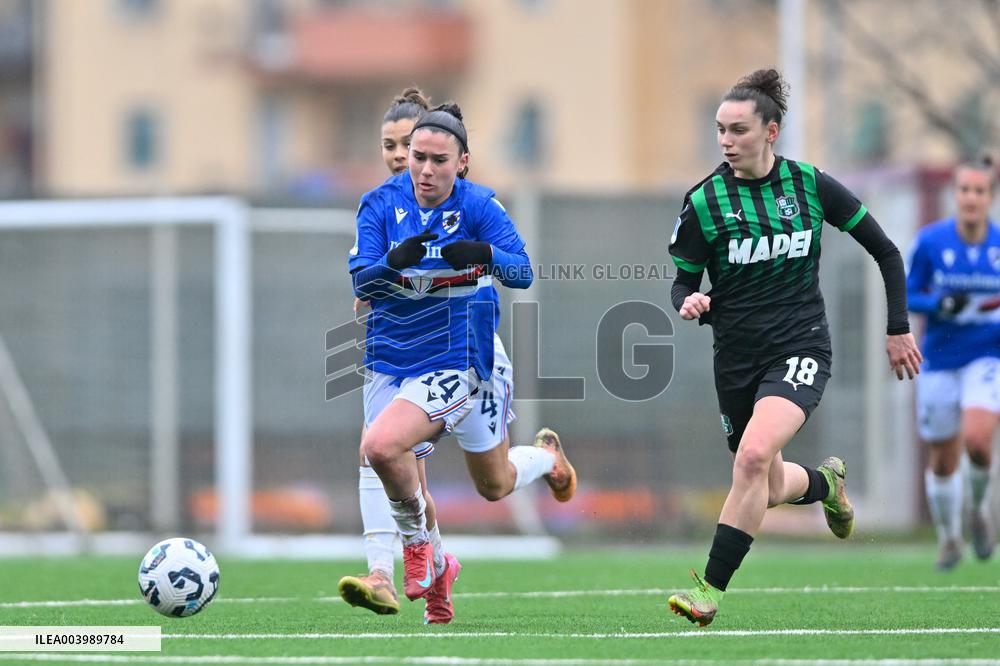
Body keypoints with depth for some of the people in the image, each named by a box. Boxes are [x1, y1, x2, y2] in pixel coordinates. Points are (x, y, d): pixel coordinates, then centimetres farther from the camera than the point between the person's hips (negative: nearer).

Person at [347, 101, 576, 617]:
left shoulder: (478, 205, -11)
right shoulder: (381, 203, -5)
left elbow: (523, 273, -15)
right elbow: (361, 283, -11)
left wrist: (486, 256, -36)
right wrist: (394, 261, -32)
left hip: (458, 359, -4)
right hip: (391, 358, 4)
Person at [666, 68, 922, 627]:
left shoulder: (811, 186, -5)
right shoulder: (704, 202, -4)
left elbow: (885, 251, 7)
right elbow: (684, 282, 4)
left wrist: (899, 328, 6)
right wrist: (690, 303, -20)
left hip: (801, 348, -3)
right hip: (738, 358, 3)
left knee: (754, 454, -28)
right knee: (768, 490, 12)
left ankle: (712, 589, -21)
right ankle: (826, 481, 50)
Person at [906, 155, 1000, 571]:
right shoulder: (930, 241, -7)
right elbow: (907, 296, 0)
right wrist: (940, 305, -19)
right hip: (940, 361, 1)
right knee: (943, 461, 7)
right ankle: (949, 538, 32)